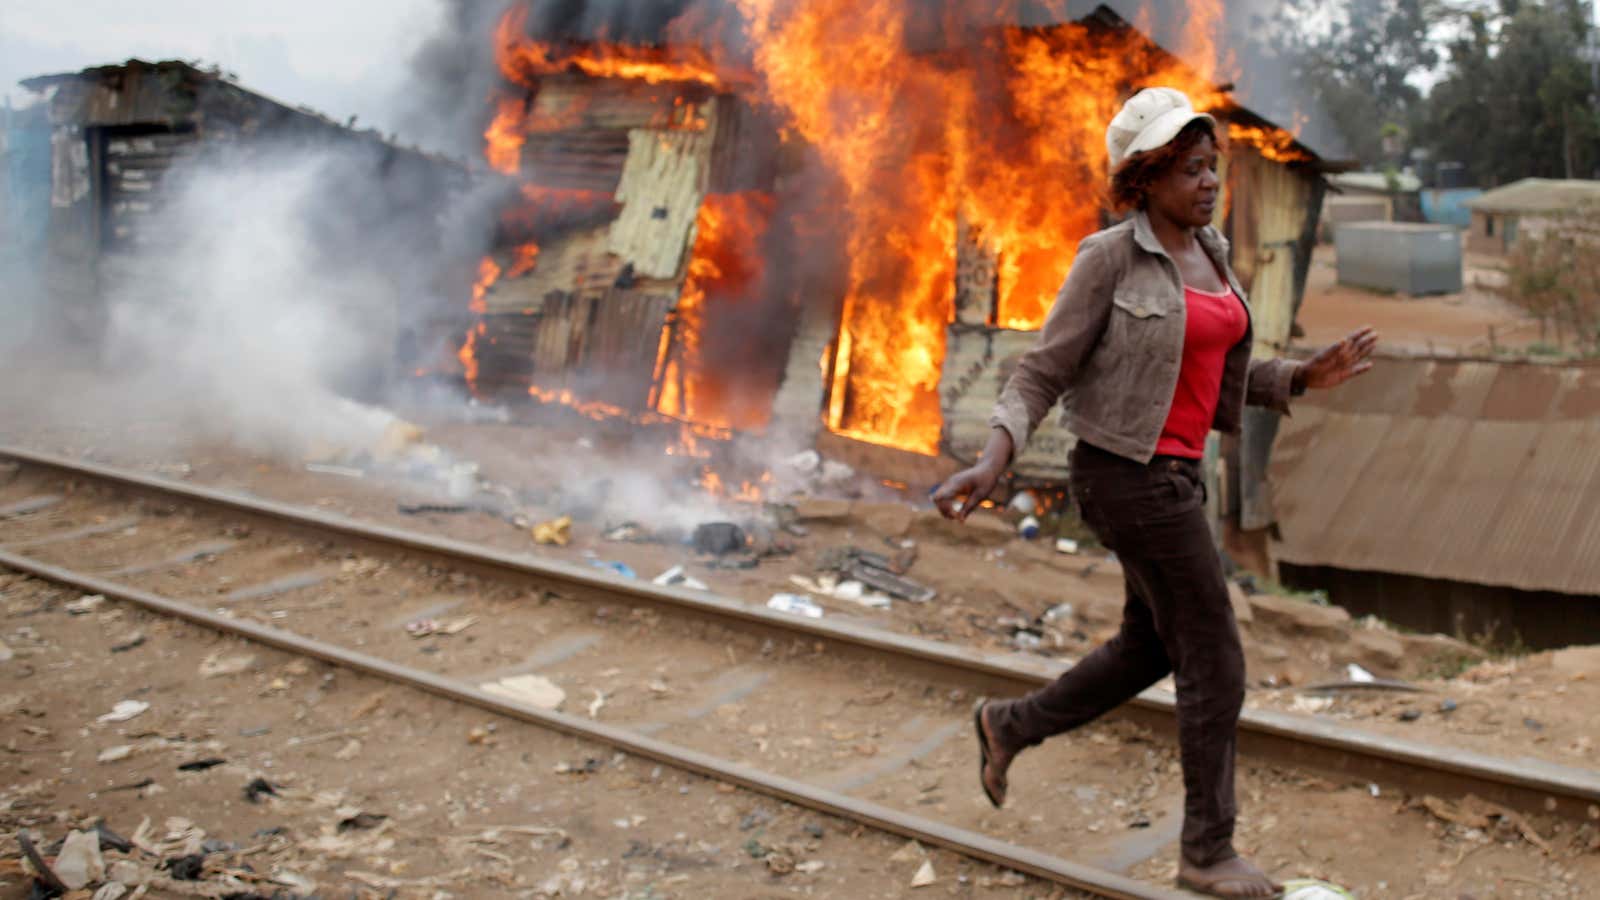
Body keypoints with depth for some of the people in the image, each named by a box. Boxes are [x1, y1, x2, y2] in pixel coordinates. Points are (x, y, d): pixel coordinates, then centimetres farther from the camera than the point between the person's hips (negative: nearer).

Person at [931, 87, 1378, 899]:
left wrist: (1305, 377, 3)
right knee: (1217, 664, -2)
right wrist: (990, 466, -28)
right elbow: (1042, 375, -13)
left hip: (1169, 470, 9)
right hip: (1128, 478, -9)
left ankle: (1009, 725, 38)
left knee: (1153, 650, 21)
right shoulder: (1108, 260, -15)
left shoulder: (1207, 254, 9)